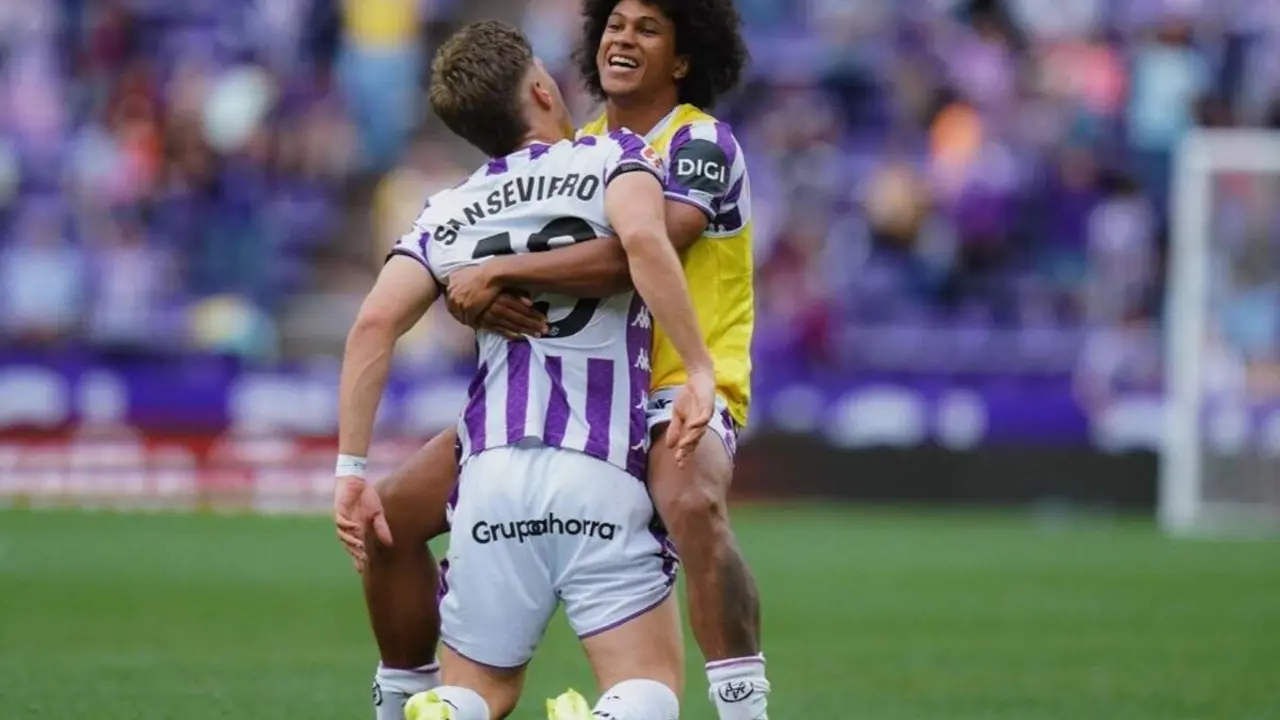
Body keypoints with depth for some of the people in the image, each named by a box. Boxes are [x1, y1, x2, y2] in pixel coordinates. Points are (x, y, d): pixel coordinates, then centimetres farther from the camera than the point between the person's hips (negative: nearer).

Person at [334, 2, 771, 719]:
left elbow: (636, 255, -29)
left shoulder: (703, 145, -11)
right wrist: (481, 294, -19)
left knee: (692, 504, -42)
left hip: (677, 391, -7)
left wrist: (500, 272, -28)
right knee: (393, 512, -1)